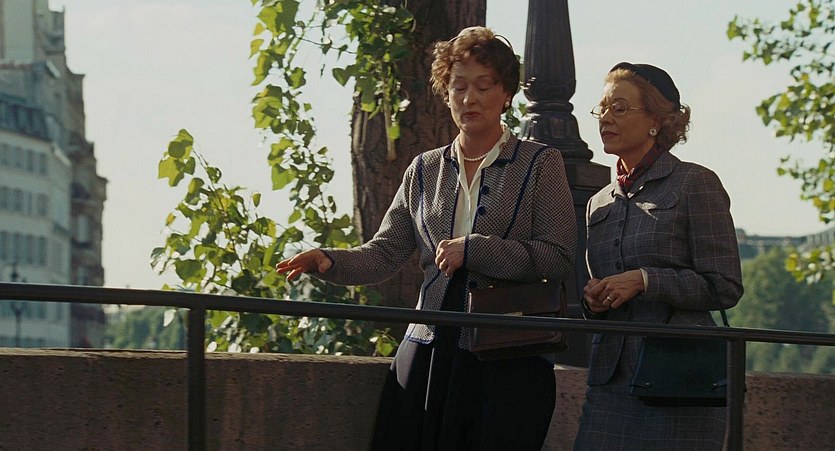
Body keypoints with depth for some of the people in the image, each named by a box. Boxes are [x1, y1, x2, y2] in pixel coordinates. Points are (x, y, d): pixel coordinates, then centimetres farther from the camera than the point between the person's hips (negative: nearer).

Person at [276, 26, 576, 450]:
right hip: (427, 352, 4)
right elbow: (385, 253, 11)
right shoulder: (425, 170, 15)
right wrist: (329, 261, -8)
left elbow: (558, 257, -7)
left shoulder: (539, 163, 2)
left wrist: (473, 250, -16)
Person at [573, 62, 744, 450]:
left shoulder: (696, 184, -2)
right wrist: (591, 299, 3)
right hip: (610, 381, 6)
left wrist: (644, 279, -15)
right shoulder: (600, 204, 18)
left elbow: (725, 288, -6)